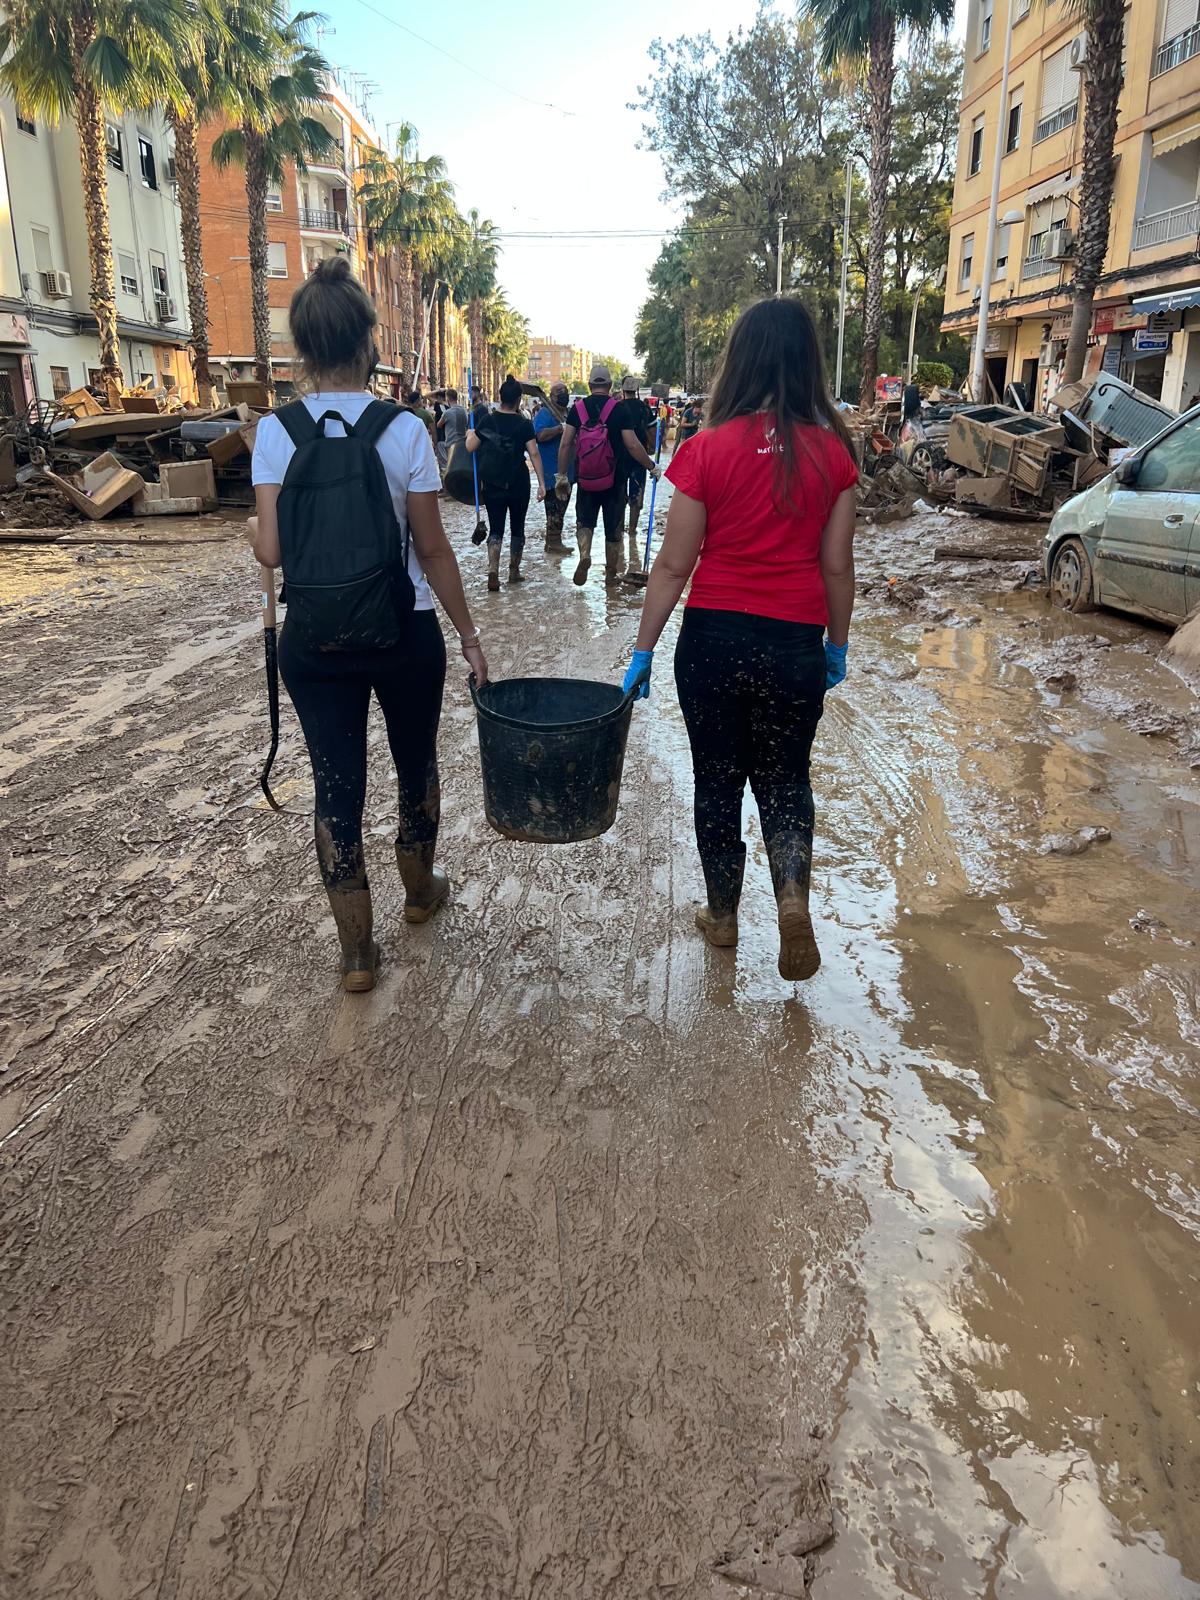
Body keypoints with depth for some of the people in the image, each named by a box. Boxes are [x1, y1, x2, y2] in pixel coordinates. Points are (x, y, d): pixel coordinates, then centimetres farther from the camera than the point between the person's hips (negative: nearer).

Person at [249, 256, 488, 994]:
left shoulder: (276, 431, -6)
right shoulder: (404, 429, -10)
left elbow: (272, 551, -10)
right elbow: (433, 549, -9)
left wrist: (252, 529, 13)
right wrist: (469, 634, 1)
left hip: (315, 639, 1)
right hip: (404, 634, -1)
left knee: (337, 785, 9)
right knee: (417, 764, 21)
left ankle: (358, 953, 17)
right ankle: (421, 890, 43)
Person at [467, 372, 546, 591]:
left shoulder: (486, 420, -2)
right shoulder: (523, 424, -6)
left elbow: (471, 448, 1)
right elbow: (533, 454, -12)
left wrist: (470, 434, 22)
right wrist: (542, 482, -10)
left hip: (491, 483, 1)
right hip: (518, 483, -1)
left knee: (495, 529, 4)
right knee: (517, 527, 14)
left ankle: (493, 571, -14)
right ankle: (514, 571, 23)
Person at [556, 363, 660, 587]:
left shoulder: (578, 408, 0)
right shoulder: (619, 408, -6)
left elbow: (565, 444, -4)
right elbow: (632, 445, -11)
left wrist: (562, 476, 2)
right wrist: (651, 466, 2)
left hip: (585, 479, 1)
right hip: (615, 479, -1)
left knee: (584, 521, 14)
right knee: (613, 527, 12)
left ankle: (584, 555, -14)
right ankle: (611, 573, 20)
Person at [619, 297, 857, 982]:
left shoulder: (708, 450, -8)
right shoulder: (833, 452, -2)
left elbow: (674, 565, -6)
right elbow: (837, 564, 2)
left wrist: (644, 649, 2)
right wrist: (838, 645, 15)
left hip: (714, 635, -1)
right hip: (794, 642, 1)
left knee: (718, 777, 15)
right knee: (785, 775, 18)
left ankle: (723, 912, 28)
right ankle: (793, 891, -5)